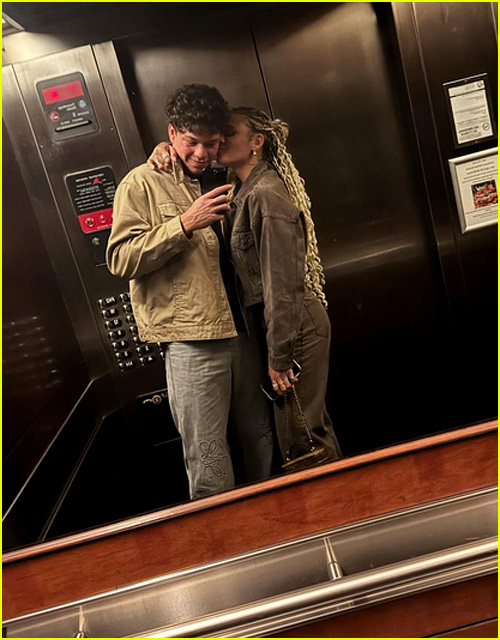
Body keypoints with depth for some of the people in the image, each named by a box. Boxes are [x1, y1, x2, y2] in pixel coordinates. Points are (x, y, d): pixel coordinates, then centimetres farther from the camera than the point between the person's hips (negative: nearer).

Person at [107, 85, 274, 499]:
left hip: (241, 329, 6)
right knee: (207, 461, -1)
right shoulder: (143, 183, 0)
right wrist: (184, 224, -19)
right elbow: (121, 260, -12)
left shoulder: (216, 182, 18)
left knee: (260, 441, 16)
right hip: (192, 338, -6)